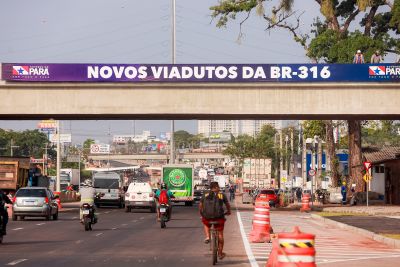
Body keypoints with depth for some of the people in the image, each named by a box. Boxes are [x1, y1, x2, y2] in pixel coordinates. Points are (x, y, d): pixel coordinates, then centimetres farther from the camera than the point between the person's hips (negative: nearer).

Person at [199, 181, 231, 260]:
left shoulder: (205, 195, 9)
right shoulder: (222, 195, 5)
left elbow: (200, 206, 11)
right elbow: (228, 205, 14)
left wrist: (201, 214, 29)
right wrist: (228, 211, 34)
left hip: (207, 217, 1)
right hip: (219, 217, -1)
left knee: (206, 224, 36)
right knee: (220, 234, 15)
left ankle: (207, 237, 11)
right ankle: (220, 253, 18)